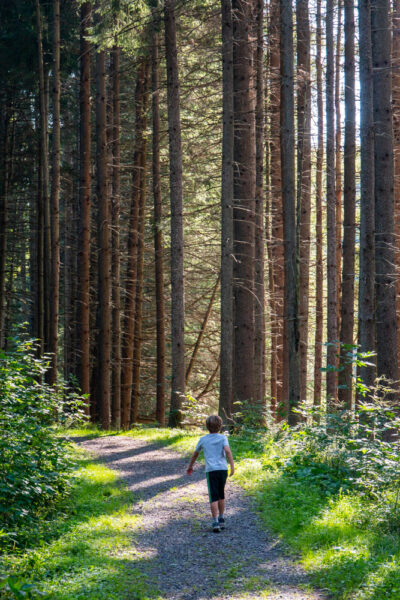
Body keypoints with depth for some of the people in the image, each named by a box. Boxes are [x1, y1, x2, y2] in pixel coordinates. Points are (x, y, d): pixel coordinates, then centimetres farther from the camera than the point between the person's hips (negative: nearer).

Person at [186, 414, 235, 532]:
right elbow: (227, 451, -11)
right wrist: (232, 466, -14)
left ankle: (215, 522, -16)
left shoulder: (203, 439, 10)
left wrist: (190, 466, 37)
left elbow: (195, 454, 22)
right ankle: (222, 520, 23)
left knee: (214, 497, -5)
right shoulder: (222, 438, 5)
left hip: (211, 470, -1)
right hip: (223, 469, 1)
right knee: (221, 495, 19)